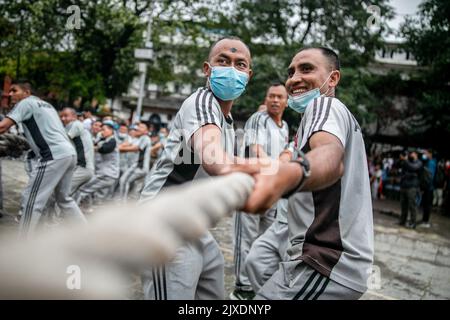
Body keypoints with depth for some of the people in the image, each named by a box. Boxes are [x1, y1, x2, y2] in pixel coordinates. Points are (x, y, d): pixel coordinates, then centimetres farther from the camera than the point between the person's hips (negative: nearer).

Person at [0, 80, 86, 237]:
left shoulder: (26, 103, 1)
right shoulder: (44, 104, 27)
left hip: (55, 155, -9)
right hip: (69, 153, 9)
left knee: (31, 201, -5)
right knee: (63, 199, 23)